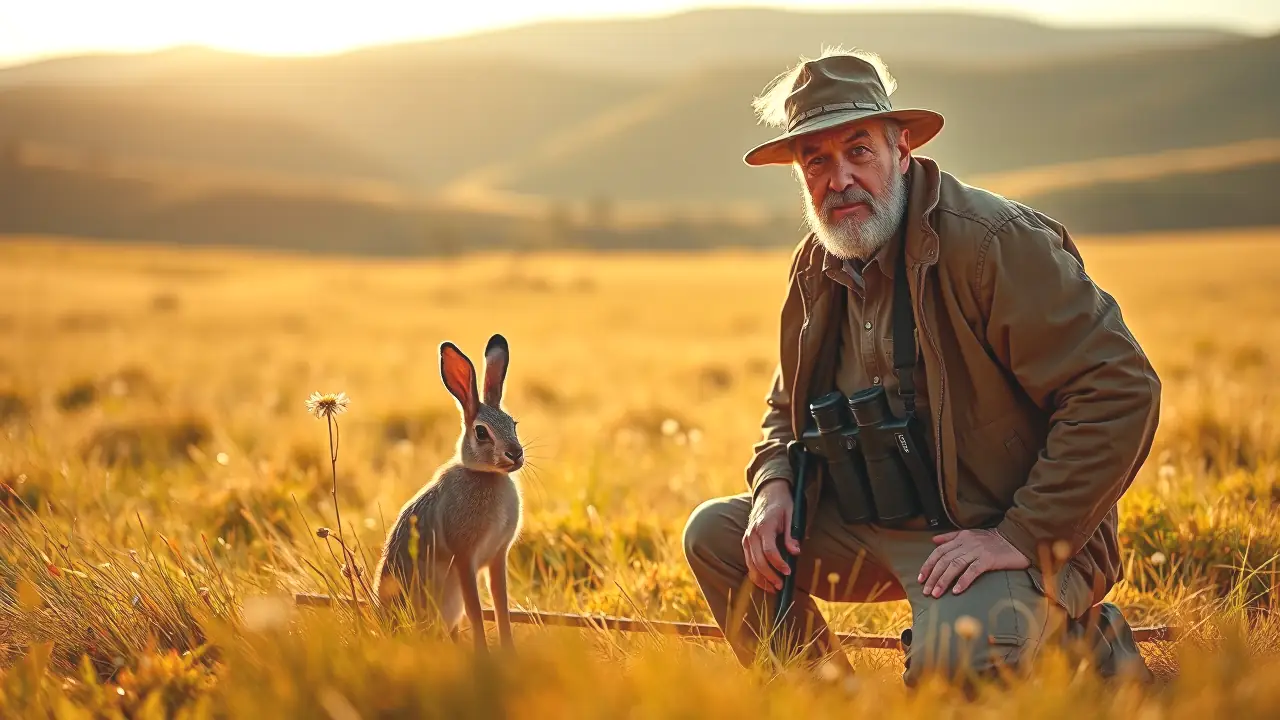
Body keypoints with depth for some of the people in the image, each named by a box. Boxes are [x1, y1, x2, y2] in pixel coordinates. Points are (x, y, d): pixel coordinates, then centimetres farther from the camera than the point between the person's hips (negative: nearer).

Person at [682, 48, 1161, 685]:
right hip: (874, 529, 8)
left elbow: (1120, 390, -21)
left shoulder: (996, 240, -17)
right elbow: (789, 405, 22)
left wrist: (1024, 538, -23)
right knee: (715, 535, 0)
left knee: (949, 664, -34)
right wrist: (774, 484, -1)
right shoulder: (816, 267, 7)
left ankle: (1079, 642, -1)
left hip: (1017, 536, -7)